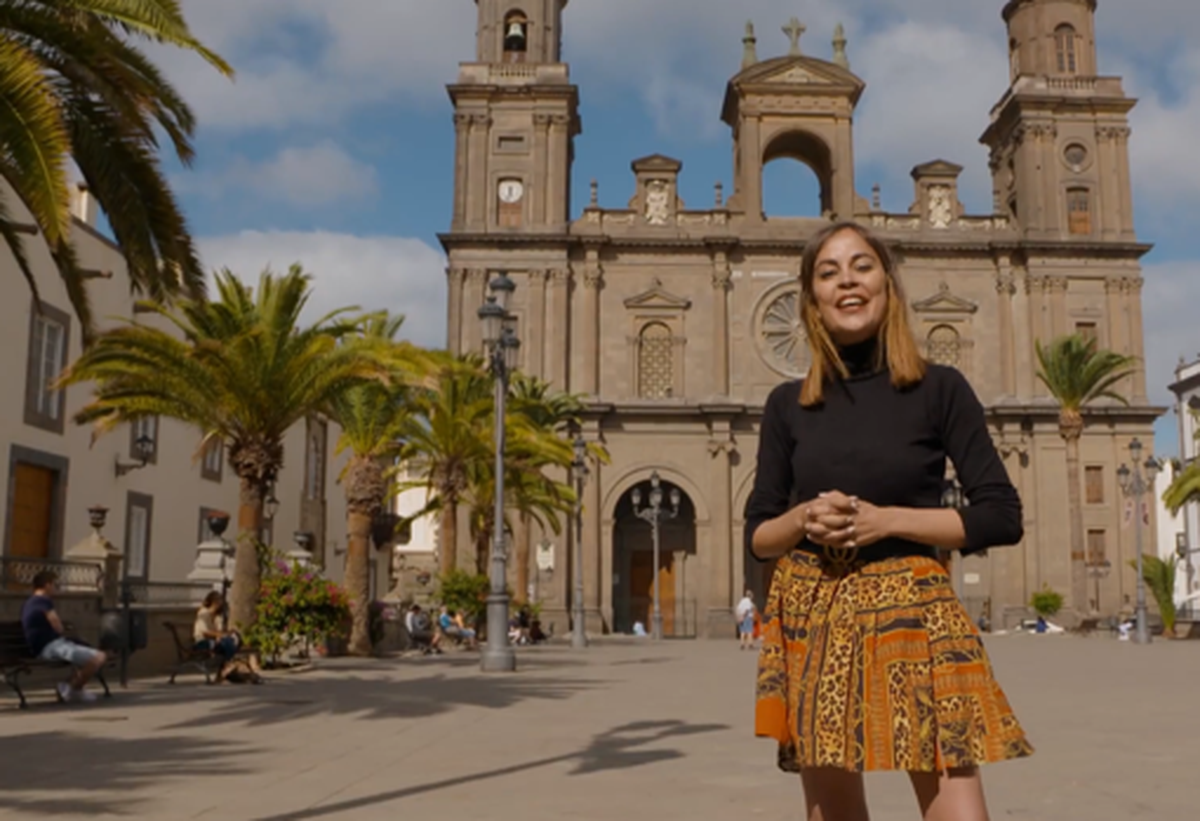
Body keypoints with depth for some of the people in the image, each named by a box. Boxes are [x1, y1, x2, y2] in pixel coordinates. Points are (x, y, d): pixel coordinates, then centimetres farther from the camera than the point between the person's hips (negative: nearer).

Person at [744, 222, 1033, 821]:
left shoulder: (939, 389, -1)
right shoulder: (788, 405, 6)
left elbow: (1002, 515, -4)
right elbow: (757, 534, 9)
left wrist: (886, 520, -14)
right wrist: (804, 518, -12)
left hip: (910, 611, -2)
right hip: (809, 619, 3)